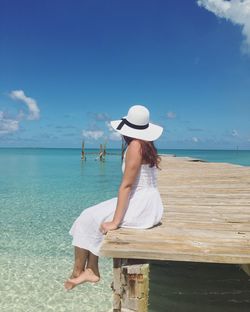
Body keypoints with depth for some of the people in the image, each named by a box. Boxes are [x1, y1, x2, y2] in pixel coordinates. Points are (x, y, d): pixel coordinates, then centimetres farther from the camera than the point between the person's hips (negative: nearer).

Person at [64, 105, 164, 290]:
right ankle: (91, 270, 17)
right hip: (148, 203, 9)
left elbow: (126, 185, -20)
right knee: (93, 215, 13)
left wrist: (115, 222, -17)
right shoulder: (146, 144, 9)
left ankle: (78, 272, 18)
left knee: (89, 219, 2)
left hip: (142, 206, -9)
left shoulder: (135, 145, -17)